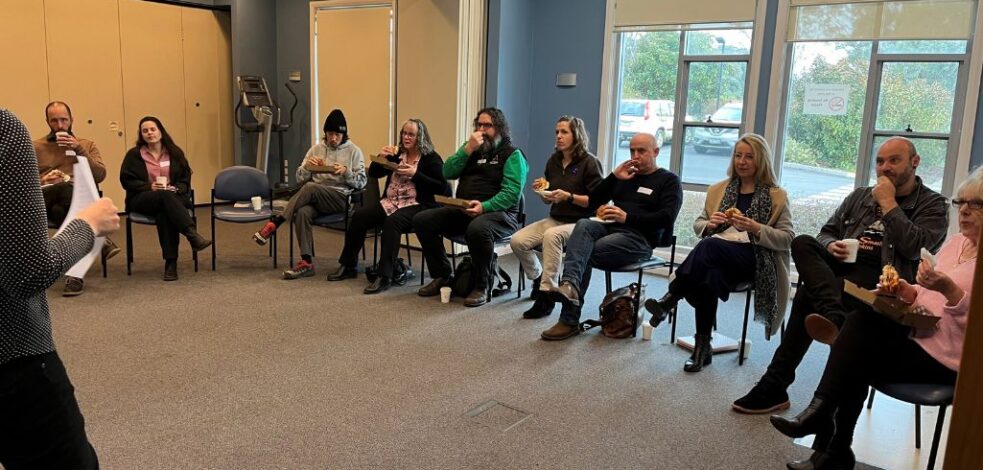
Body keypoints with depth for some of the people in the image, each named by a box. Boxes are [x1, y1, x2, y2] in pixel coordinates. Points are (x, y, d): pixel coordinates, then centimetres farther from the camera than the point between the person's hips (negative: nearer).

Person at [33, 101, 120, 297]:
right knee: (66, 189, -37)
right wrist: (42, 180, -11)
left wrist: (79, 149, -5)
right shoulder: (35, 147, 19)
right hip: (44, 199, 0)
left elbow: (100, 175, 3)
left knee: (60, 210, -38)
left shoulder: (87, 144, 20)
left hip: (79, 199, 0)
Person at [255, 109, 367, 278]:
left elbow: (361, 182, 1)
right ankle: (307, 263, -31)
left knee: (310, 187, -33)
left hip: (341, 198, -3)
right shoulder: (316, 148, 14)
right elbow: (300, 178, 13)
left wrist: (346, 172, -17)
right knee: (303, 212, -33)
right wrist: (307, 166, -9)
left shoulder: (354, 151, 6)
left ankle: (274, 224, -26)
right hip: (316, 198, 3)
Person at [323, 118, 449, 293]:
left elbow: (441, 187, -9)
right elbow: (373, 173, 19)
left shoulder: (431, 158, 1)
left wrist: (415, 174, -15)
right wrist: (380, 157, -2)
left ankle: (384, 276, -34)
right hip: (390, 202, 6)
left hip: (416, 205, -6)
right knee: (359, 216, -15)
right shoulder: (397, 154, 16)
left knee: (392, 222, -36)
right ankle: (348, 266, -2)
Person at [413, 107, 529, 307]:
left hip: (499, 212, -6)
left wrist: (484, 207, -27)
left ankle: (482, 287, -20)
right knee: (422, 220, -11)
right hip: (462, 210, 6)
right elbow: (448, 173, 5)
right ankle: (441, 276, 2)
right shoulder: (471, 149, 18)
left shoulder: (512, 154, 0)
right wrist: (468, 149, -7)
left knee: (478, 229, -40)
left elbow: (512, 192, -13)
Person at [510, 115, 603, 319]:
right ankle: (538, 278, 11)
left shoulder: (589, 163, -8)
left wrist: (569, 197, -22)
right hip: (555, 219, 6)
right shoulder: (554, 160, 10)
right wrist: (542, 193, -4)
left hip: (579, 223, -6)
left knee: (551, 236, -37)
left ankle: (547, 294, -29)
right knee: (517, 240, -16)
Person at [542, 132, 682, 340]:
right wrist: (614, 177, 7)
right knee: (583, 224, -31)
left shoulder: (669, 180, 11)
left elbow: (667, 218, -6)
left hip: (640, 238, -5)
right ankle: (570, 285, -52)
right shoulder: (625, 176, 27)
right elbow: (593, 201, 20)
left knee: (584, 253, -29)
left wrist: (628, 217, -15)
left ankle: (570, 321, -30)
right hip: (609, 227, 5)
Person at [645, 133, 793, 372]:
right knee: (709, 275, -36)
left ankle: (669, 300, -35)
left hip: (755, 257, -3)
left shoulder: (776, 195, 9)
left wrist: (757, 228, -14)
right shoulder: (718, 190, 20)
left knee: (710, 245, -37)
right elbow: (698, 225, 21)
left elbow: (787, 238, 3)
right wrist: (710, 224, -4)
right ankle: (703, 347, -30)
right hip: (717, 255, 3)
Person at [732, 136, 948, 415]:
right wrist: (830, 245, -2)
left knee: (808, 295, -32)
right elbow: (827, 232, 24)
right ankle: (834, 317, -47)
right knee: (802, 243, -27)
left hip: (881, 282, -6)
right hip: (839, 268, 6)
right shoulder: (859, 197, 24)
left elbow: (915, 247, -11)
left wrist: (888, 203, -7)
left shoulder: (933, 205, 8)